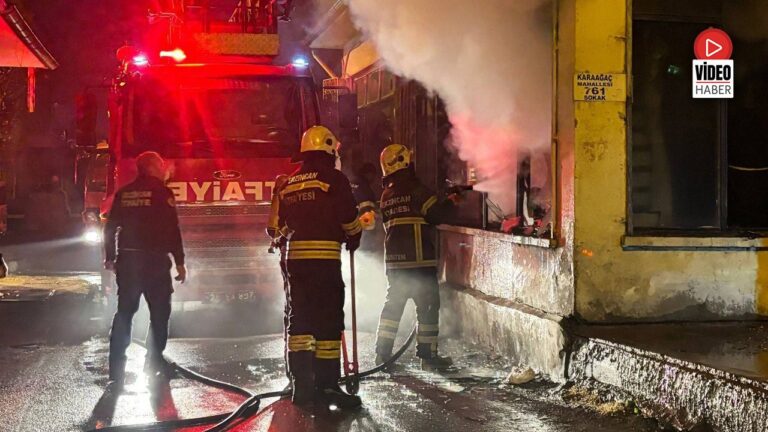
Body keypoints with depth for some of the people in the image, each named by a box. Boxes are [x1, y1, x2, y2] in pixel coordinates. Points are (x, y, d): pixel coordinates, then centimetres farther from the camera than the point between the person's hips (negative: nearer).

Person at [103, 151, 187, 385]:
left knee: (124, 312, 7)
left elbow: (110, 227, 10)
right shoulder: (161, 192, -7)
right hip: (155, 260, -5)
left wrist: (110, 257, 20)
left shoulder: (123, 193, 9)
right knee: (159, 311, 9)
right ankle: (154, 360, 12)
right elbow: (173, 230, -12)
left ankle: (117, 366, 5)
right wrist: (179, 262, -8)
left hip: (128, 260, 5)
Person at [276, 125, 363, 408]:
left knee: (300, 319, 9)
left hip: (296, 258, 6)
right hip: (325, 260, -6)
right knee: (329, 321, -2)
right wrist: (353, 241, 15)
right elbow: (349, 218, -5)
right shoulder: (333, 179, -5)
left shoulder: (289, 183, 14)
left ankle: (302, 384, 9)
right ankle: (326, 384, -3)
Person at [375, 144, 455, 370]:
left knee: (393, 304, 14)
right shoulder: (416, 190, -10)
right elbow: (437, 214, -13)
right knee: (428, 305, 2)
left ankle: (383, 352, 13)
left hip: (394, 260, 7)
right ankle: (428, 355, 3)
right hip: (419, 261, -7)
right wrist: (450, 202, 6)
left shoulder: (386, 196, 12)